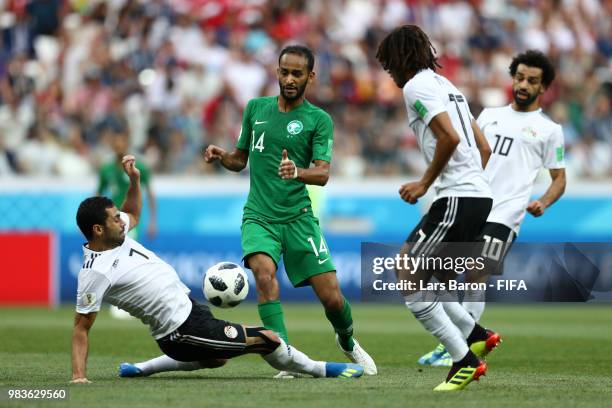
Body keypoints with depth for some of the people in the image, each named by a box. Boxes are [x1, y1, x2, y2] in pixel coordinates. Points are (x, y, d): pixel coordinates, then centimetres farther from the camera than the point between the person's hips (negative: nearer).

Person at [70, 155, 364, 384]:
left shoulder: (115, 237, 2)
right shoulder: (95, 273, -22)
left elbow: (133, 214, 25)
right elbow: (81, 327, -17)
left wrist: (134, 179, 8)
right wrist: (78, 376, -24)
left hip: (187, 305, 10)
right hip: (182, 330, -10)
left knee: (215, 358, 38)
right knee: (266, 339, -7)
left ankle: (140, 370, 35)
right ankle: (320, 369, 16)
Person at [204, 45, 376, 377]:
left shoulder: (319, 120, -1)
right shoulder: (255, 108, 10)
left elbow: (322, 174, -11)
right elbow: (240, 160, 20)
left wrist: (297, 172, -32)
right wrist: (220, 156, -3)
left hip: (298, 216, -1)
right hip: (259, 216, 1)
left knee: (332, 298, -4)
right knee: (264, 272, -29)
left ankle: (347, 341, 30)